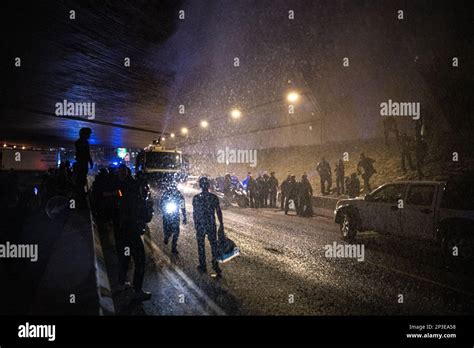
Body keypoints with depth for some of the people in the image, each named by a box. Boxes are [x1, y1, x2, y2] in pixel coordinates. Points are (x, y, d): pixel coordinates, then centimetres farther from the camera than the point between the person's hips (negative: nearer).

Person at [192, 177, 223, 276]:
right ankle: (215, 265, 15)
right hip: (212, 226, 1)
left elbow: (194, 213, -2)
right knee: (214, 245, 12)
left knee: (201, 246, 12)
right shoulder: (214, 197, -6)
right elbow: (219, 212, -3)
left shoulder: (196, 198, -8)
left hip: (200, 226, -1)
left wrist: (195, 223, 12)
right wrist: (221, 224, 6)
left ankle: (203, 267, 20)